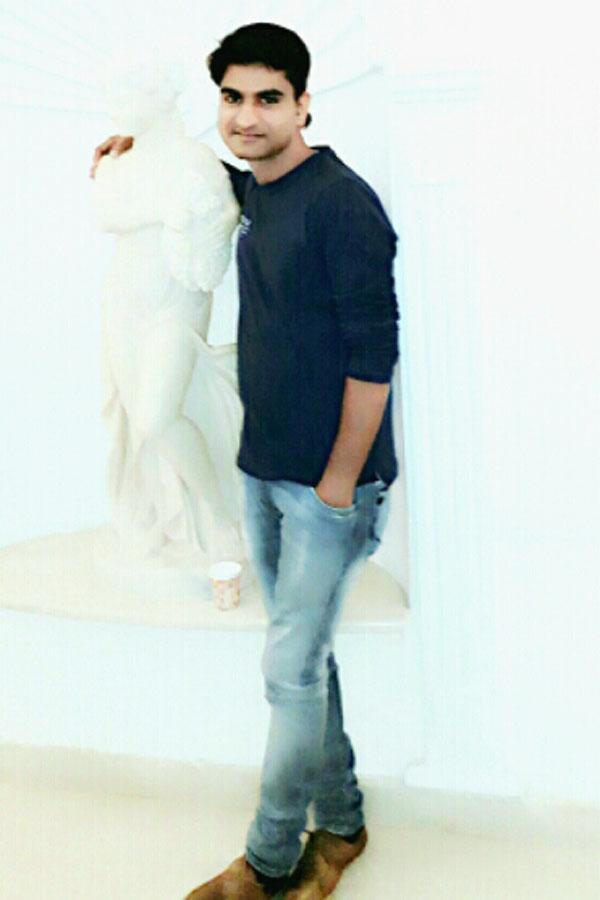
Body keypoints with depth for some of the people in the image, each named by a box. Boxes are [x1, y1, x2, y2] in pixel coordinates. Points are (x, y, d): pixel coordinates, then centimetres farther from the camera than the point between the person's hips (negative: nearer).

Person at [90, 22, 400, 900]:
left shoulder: (341, 202, -16)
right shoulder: (256, 192, 9)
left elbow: (373, 355, -18)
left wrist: (338, 484, -16)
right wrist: (140, 147, 24)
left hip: (328, 482, -8)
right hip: (264, 471, 8)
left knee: (292, 670, -1)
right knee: (305, 656, 14)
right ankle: (340, 824, 30)